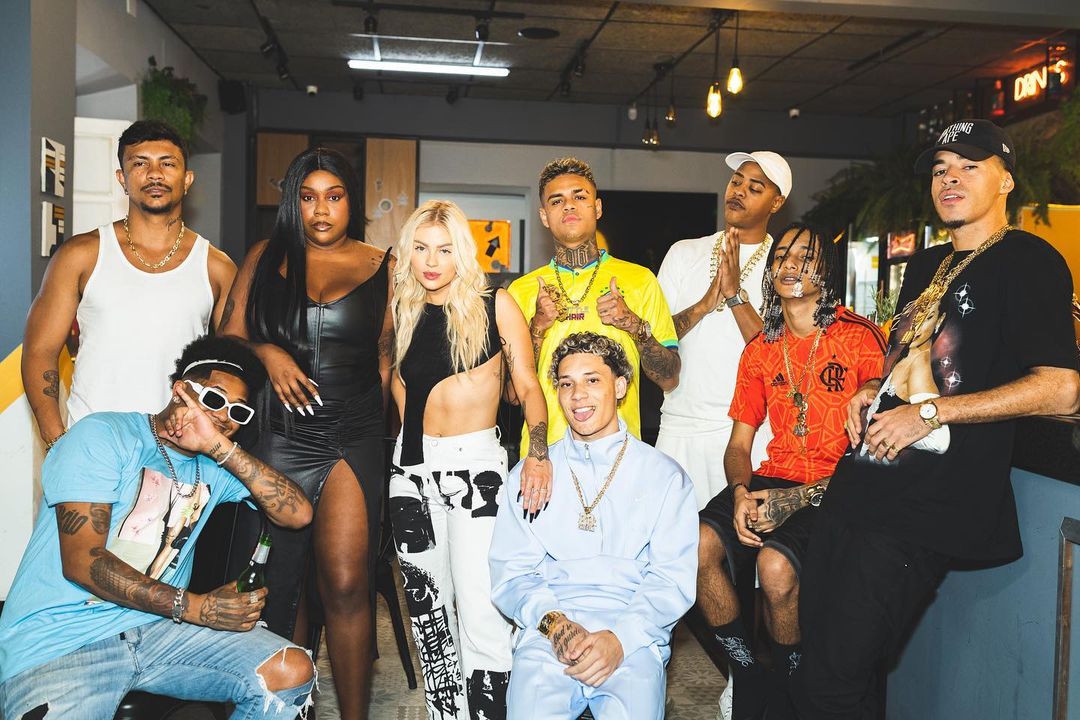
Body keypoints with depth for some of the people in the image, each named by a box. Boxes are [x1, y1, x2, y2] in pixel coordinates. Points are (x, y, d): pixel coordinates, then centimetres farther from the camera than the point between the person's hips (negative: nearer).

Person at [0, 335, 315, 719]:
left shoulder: (216, 467, 10)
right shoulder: (103, 435, -5)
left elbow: (298, 514, -5)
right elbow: (81, 562, -14)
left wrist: (223, 447, -13)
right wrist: (195, 607, -17)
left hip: (156, 628, 5)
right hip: (57, 641, -4)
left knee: (293, 672, -14)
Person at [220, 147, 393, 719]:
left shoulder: (383, 269, 8)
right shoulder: (265, 259, 11)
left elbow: (389, 359, 10)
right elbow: (228, 338, 11)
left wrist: (385, 429, 6)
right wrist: (267, 354, -9)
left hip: (356, 441, -2)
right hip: (277, 437, 2)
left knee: (345, 584, -11)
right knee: (278, 586, 8)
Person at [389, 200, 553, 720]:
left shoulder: (495, 305, -2)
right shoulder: (404, 309, 9)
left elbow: (529, 387, -6)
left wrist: (538, 453, -20)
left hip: (475, 463, -4)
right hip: (413, 466, 5)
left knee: (481, 609, -10)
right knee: (427, 607, 11)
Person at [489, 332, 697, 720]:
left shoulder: (664, 475, 8)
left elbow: (674, 578, 1)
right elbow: (509, 572, 7)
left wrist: (620, 637, -14)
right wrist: (552, 622, -12)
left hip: (633, 639, -1)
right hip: (546, 632, 1)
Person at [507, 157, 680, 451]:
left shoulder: (640, 280, 5)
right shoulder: (521, 290, 7)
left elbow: (669, 380, 5)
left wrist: (635, 325, -9)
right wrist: (538, 328, -8)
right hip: (544, 450, 1)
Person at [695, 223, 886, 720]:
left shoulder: (860, 337, -4)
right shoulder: (760, 349, 13)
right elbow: (739, 444, 13)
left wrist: (802, 496, -18)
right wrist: (741, 493, -10)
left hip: (835, 489, -4)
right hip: (771, 479, 5)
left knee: (776, 565, -31)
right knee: (700, 545, -22)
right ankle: (748, 679, 1)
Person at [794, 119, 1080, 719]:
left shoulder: (1028, 262, -5)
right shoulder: (925, 266, 20)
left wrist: (931, 413, -17)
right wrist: (872, 390, 11)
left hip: (922, 510, -8)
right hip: (860, 484, 8)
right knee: (814, 642, 15)